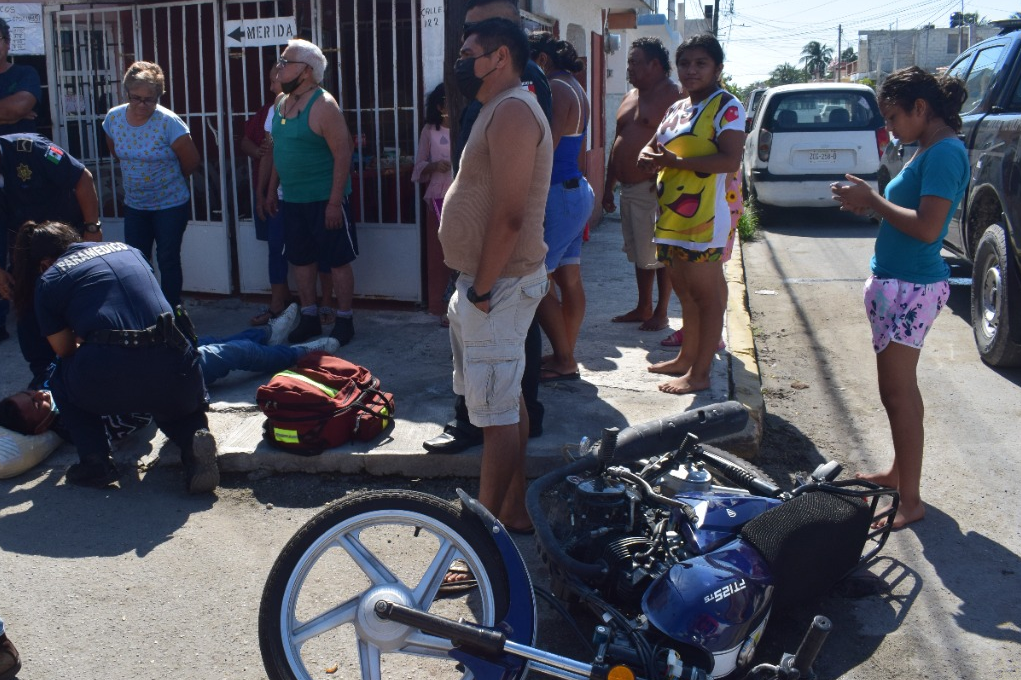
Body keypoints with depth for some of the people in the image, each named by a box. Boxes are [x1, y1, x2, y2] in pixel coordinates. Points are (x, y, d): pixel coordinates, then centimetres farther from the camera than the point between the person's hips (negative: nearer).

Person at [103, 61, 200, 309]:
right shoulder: (114, 117, -6)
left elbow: (191, 161, -11)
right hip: (134, 205, 5)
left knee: (168, 260, 3)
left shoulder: (169, 122, -21)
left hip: (170, 205, -4)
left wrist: (168, 178, 5)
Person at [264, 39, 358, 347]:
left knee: (337, 261, 2)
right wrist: (272, 189, 18)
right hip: (291, 199, 8)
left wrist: (335, 201, -21)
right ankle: (309, 318, 26)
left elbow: (343, 153, -18)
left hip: (323, 199, -8)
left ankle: (344, 321, 12)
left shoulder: (323, 105, -15)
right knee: (301, 259, 14)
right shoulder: (281, 102, 10)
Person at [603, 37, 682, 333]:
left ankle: (661, 312, 9)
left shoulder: (674, 96, -10)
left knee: (660, 254, -1)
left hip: (653, 190, -9)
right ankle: (643, 308, 26)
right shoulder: (630, 98, 17)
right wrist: (609, 186, 18)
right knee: (639, 254, 16)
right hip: (628, 189, 9)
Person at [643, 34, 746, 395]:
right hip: (671, 217, 8)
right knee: (686, 292, 17)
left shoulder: (726, 106, -8)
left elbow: (730, 160, -20)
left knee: (706, 295, -2)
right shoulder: (676, 109, 17)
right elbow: (653, 147, 24)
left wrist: (675, 161, -21)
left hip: (703, 219, -8)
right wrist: (649, 156, -2)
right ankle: (686, 357, 29)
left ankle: (699, 373, 2)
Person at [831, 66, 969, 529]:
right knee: (899, 389, 18)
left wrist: (873, 201, -15)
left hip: (912, 287, -10)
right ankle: (901, 473, 32)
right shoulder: (928, 150, 13)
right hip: (897, 282, 10)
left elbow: (927, 227, -24)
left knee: (898, 394, -6)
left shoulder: (944, 152, -17)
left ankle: (910, 500, 1)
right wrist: (869, 204, 2)